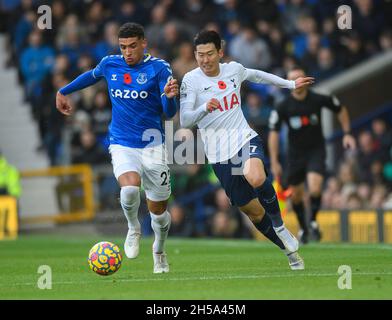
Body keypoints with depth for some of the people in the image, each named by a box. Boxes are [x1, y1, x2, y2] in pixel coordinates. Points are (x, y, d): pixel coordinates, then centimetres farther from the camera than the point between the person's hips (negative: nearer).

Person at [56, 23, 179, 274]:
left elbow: (169, 113, -11)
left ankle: (159, 252, 38)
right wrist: (63, 91, 37)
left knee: (159, 211, 6)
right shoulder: (109, 64, 3)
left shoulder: (159, 68, -6)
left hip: (152, 145, -1)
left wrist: (170, 97, -33)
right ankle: (133, 229, 2)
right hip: (122, 145, 1)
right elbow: (92, 76, 28)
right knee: (130, 188, -30)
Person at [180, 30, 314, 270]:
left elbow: (256, 75, 26)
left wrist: (290, 84, 32)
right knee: (253, 211, 3)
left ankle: (280, 227, -8)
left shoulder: (234, 69, 3)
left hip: (245, 138, 1)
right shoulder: (191, 80, -7)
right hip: (220, 154, -1)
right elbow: (185, 120, -14)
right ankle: (290, 250, 24)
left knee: (256, 178, -33)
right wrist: (205, 109, -33)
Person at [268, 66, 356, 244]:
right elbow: (273, 133, -10)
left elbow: (341, 110, 7)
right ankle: (303, 228, 33)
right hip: (295, 153, 1)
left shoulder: (319, 99, -11)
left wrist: (347, 133, 0)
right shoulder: (283, 107, -12)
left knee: (315, 189, -22)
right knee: (295, 195, 8)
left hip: (316, 150, -1)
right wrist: (274, 162, -15)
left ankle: (313, 220, 5)